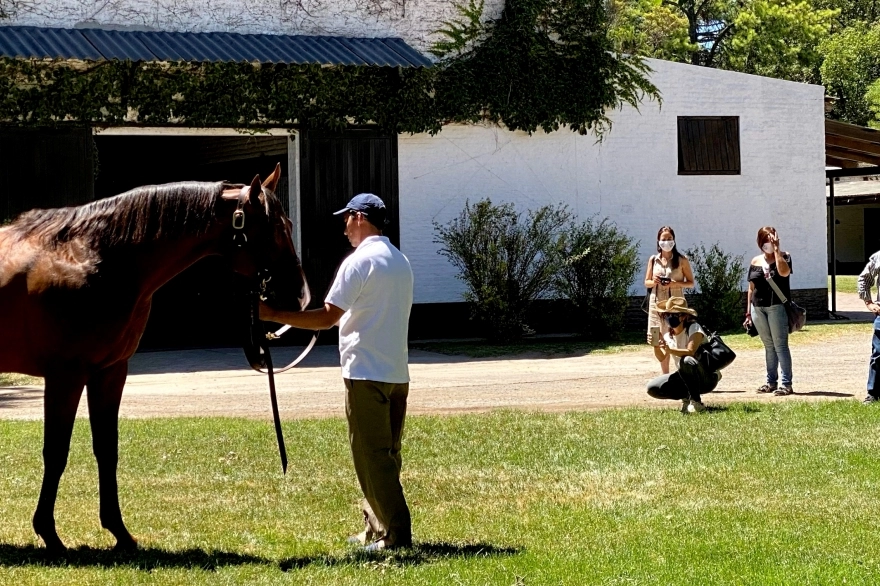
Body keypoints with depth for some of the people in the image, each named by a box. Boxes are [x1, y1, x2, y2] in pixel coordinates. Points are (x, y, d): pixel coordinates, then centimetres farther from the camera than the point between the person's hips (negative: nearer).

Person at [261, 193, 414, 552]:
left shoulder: (359, 261, -13)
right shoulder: (401, 262, 14)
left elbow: (327, 317, -17)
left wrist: (274, 315, -12)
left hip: (366, 372, -9)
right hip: (397, 372, 9)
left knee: (371, 455, -4)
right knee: (385, 455, 13)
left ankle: (395, 534, -5)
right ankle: (376, 529, 20)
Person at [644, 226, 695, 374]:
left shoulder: (681, 260, 0)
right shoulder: (653, 259, 9)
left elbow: (691, 283, 1)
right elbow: (646, 283, 15)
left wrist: (674, 283, -16)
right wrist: (654, 282, -8)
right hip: (657, 304, 3)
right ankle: (665, 375, 14)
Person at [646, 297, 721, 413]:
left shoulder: (694, 328, -15)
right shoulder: (668, 335, 5)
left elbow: (690, 352, -32)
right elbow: (661, 358, -10)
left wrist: (670, 350, -47)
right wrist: (656, 346, -31)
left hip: (708, 377, -6)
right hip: (686, 378, 7)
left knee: (687, 361, -39)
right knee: (652, 388, -10)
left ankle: (696, 402, -24)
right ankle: (687, 397, 5)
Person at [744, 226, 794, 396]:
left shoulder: (783, 257, 0)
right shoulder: (756, 262, 11)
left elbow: (784, 272, -24)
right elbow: (751, 288, 14)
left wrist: (776, 249, -17)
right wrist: (748, 313, 12)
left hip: (777, 307, -5)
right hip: (758, 308, 5)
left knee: (780, 345, -6)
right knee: (768, 345, 12)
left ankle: (786, 384, -6)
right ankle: (771, 382, 18)